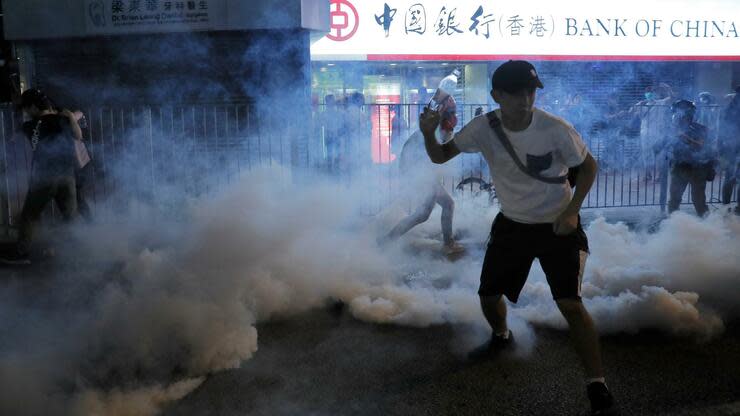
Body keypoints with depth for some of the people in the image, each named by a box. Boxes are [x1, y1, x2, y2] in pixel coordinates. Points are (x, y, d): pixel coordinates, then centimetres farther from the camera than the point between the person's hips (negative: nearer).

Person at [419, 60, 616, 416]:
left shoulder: (556, 130, -24)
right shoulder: (483, 128, -15)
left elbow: (588, 166, -9)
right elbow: (440, 156, -7)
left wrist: (572, 210, -21)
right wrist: (428, 134, -30)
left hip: (558, 226, -4)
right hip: (512, 225, 4)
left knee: (570, 303, -16)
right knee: (489, 295, 13)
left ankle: (597, 387, -4)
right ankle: (501, 337, 49)